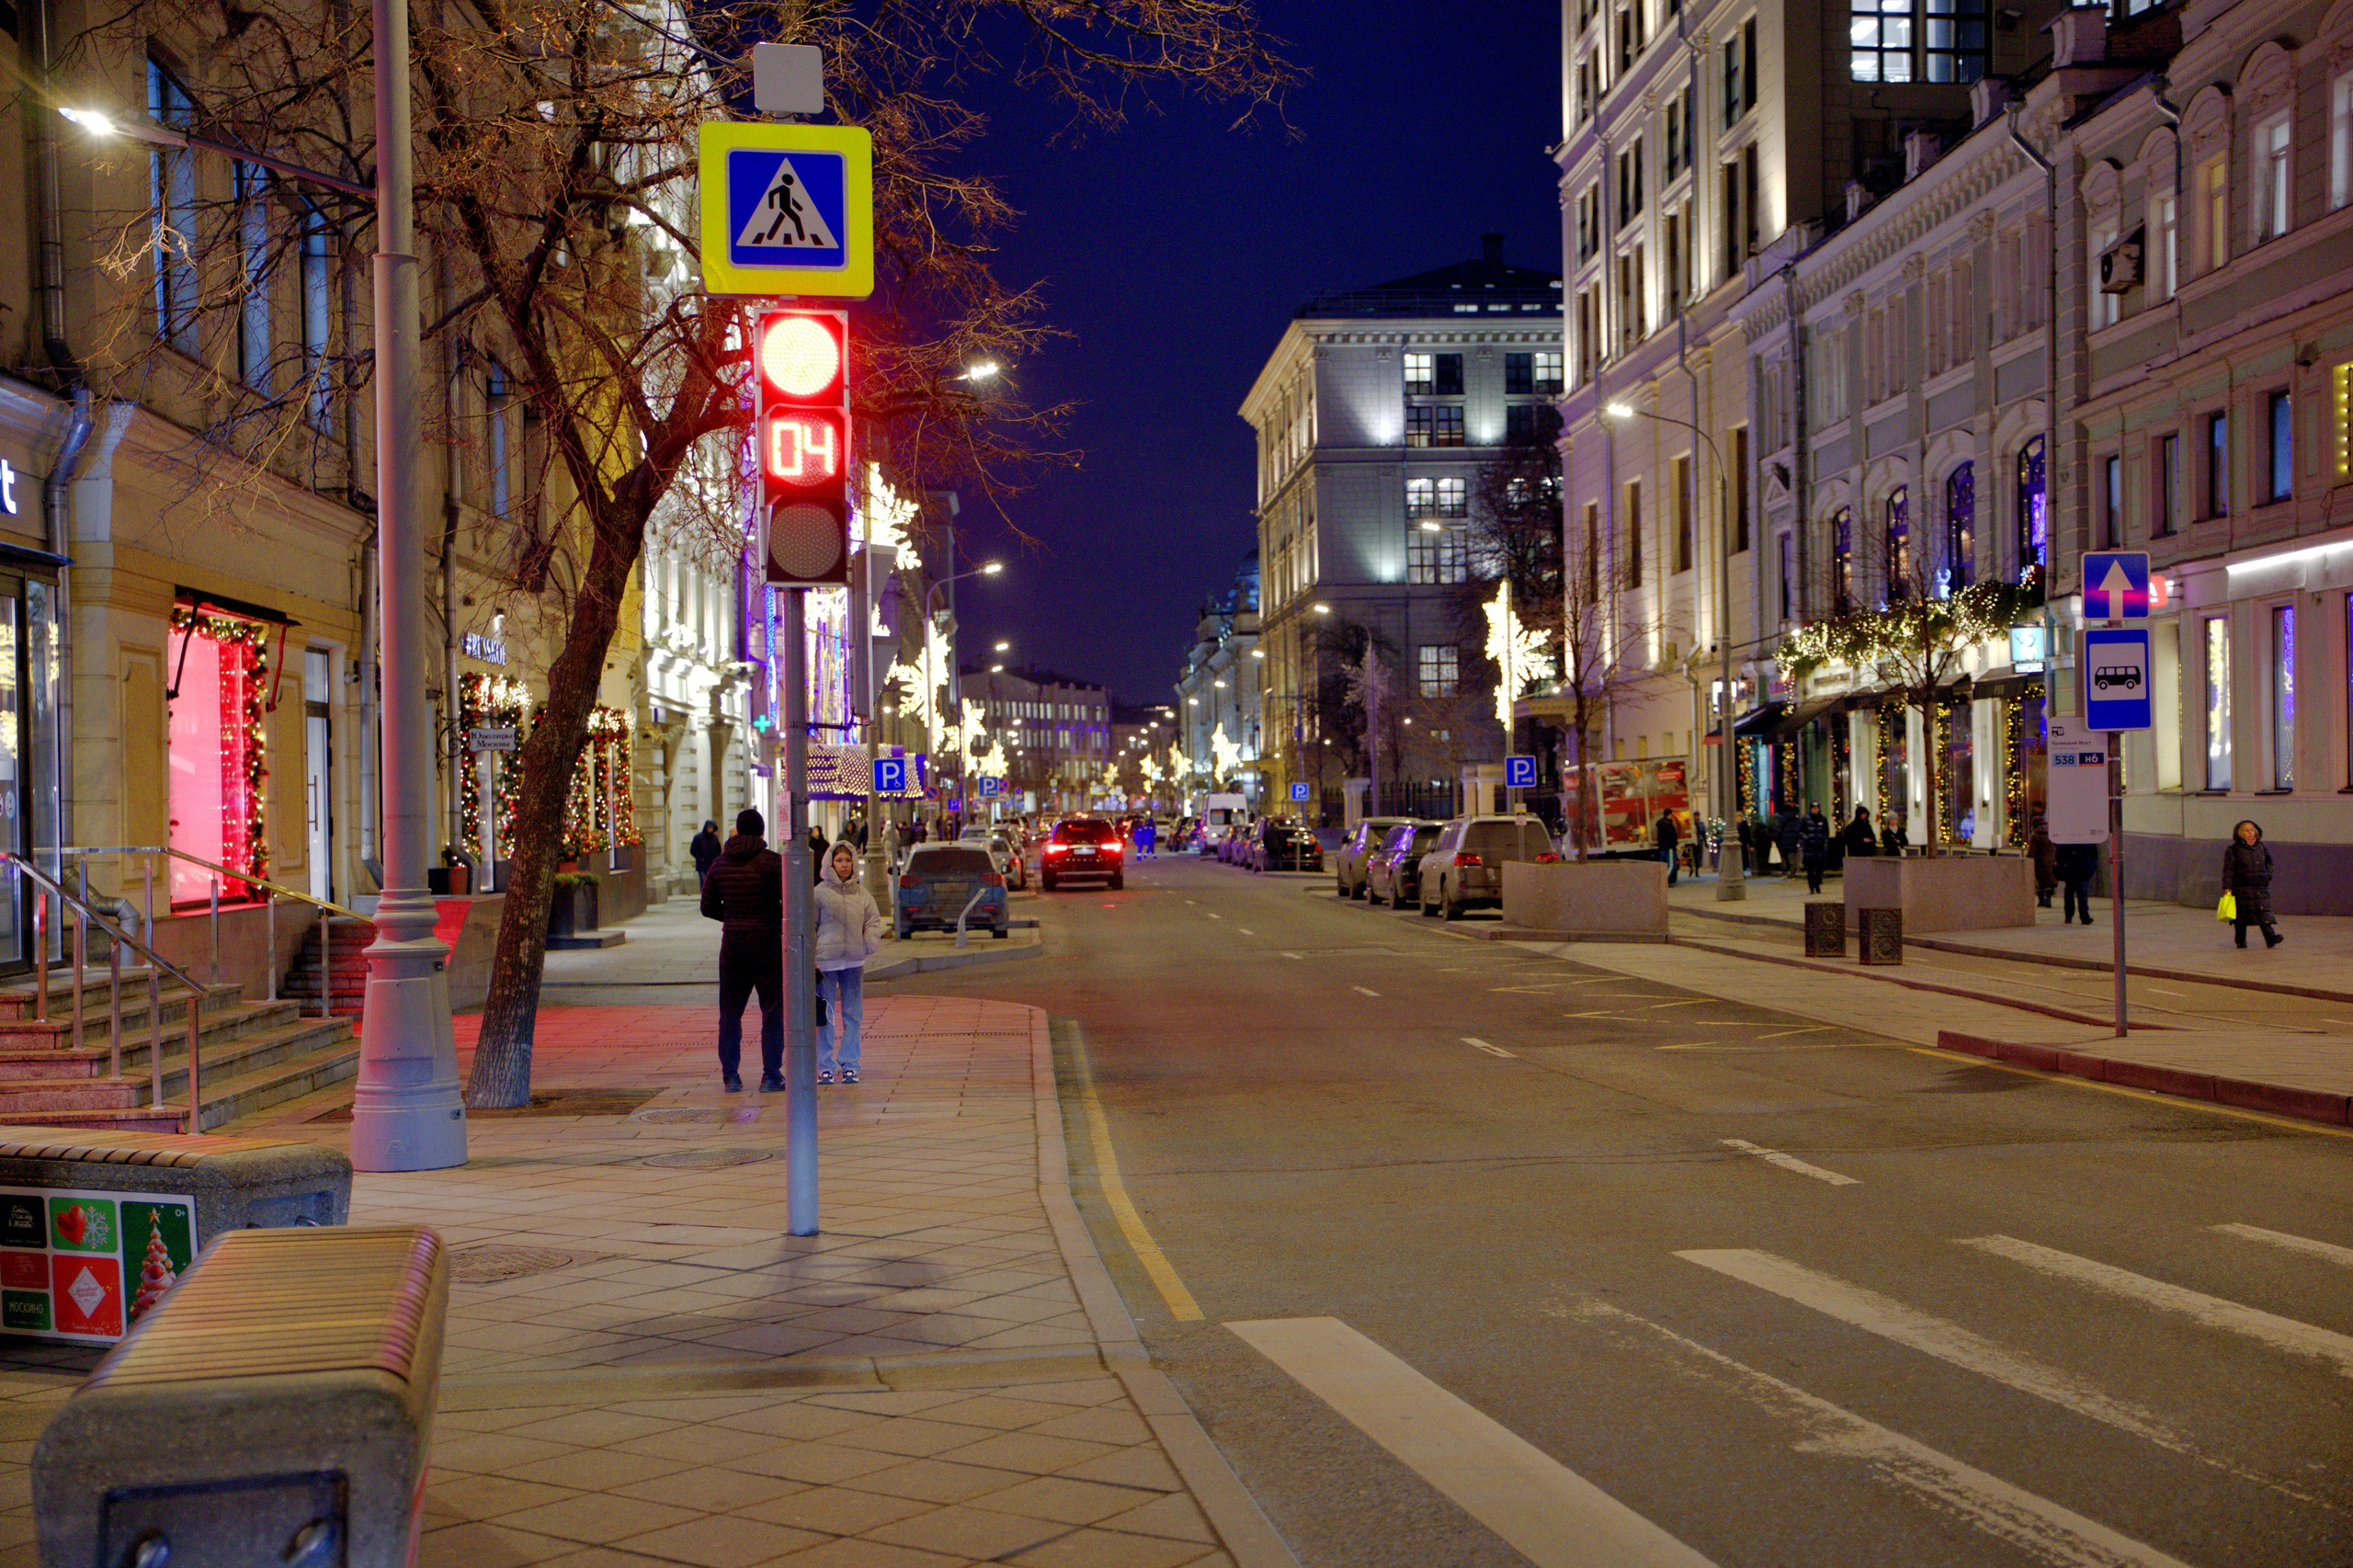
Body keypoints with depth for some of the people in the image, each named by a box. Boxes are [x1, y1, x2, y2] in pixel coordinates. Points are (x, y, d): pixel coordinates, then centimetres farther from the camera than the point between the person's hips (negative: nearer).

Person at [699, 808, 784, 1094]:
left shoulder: (720, 863, 5)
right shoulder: (772, 861, -9)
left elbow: (708, 907, 8)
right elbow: (789, 901, -15)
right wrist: (776, 919, 5)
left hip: (732, 944, 4)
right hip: (767, 944, -4)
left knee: (729, 1013, 11)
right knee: (772, 1012, 4)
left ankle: (730, 1076, 11)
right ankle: (770, 1076, 2)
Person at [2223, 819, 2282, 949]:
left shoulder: (2262, 847, 13)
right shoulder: (2233, 850, -1)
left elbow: (2269, 862, 29)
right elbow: (2228, 870, -6)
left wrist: (2268, 874, 10)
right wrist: (2227, 887, -14)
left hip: (2261, 888, 3)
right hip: (2241, 888, -3)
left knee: (2264, 912, -9)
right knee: (2241, 916, 1)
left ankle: (2270, 937, -16)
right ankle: (2241, 941, 11)